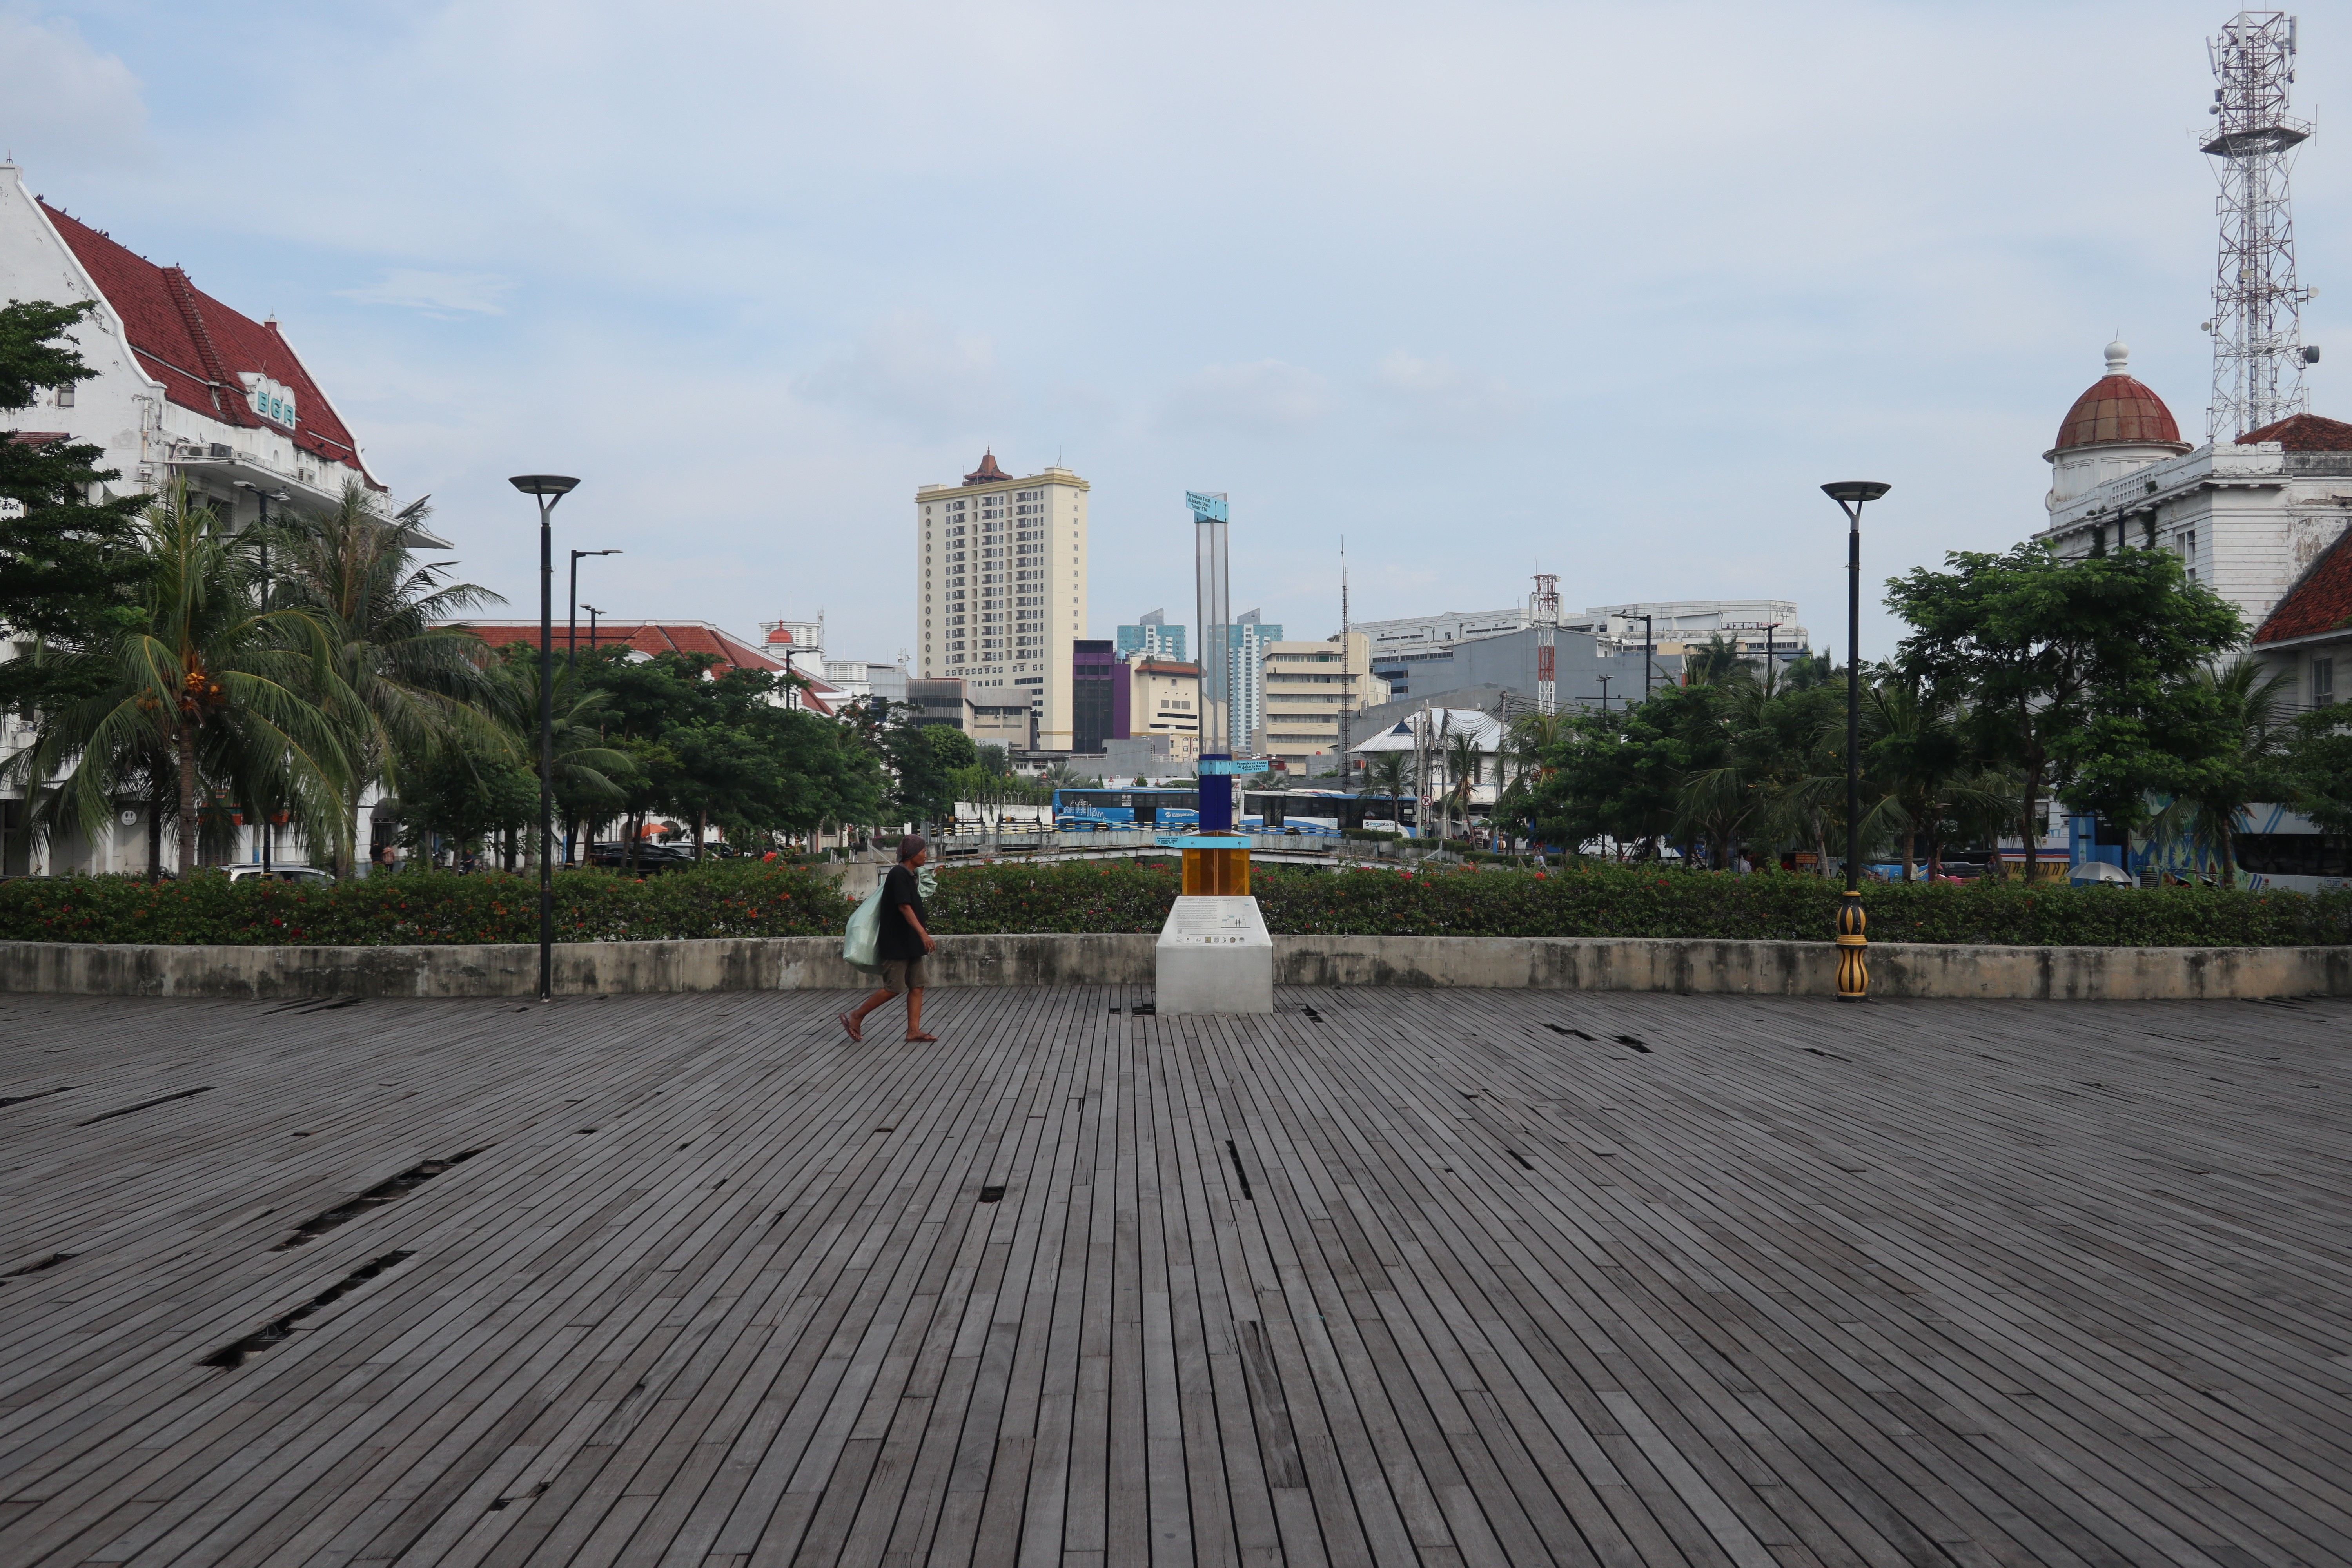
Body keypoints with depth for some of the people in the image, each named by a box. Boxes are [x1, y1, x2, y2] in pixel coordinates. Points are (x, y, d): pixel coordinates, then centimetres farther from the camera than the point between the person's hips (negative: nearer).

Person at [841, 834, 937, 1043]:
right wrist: (923, 933, -29)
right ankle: (855, 1018, 6)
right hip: (896, 943, -10)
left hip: (910, 943, 10)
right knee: (893, 988, -7)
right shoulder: (899, 874, -15)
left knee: (917, 986, 4)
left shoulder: (909, 876, 14)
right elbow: (904, 907, -23)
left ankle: (914, 1031, 3)